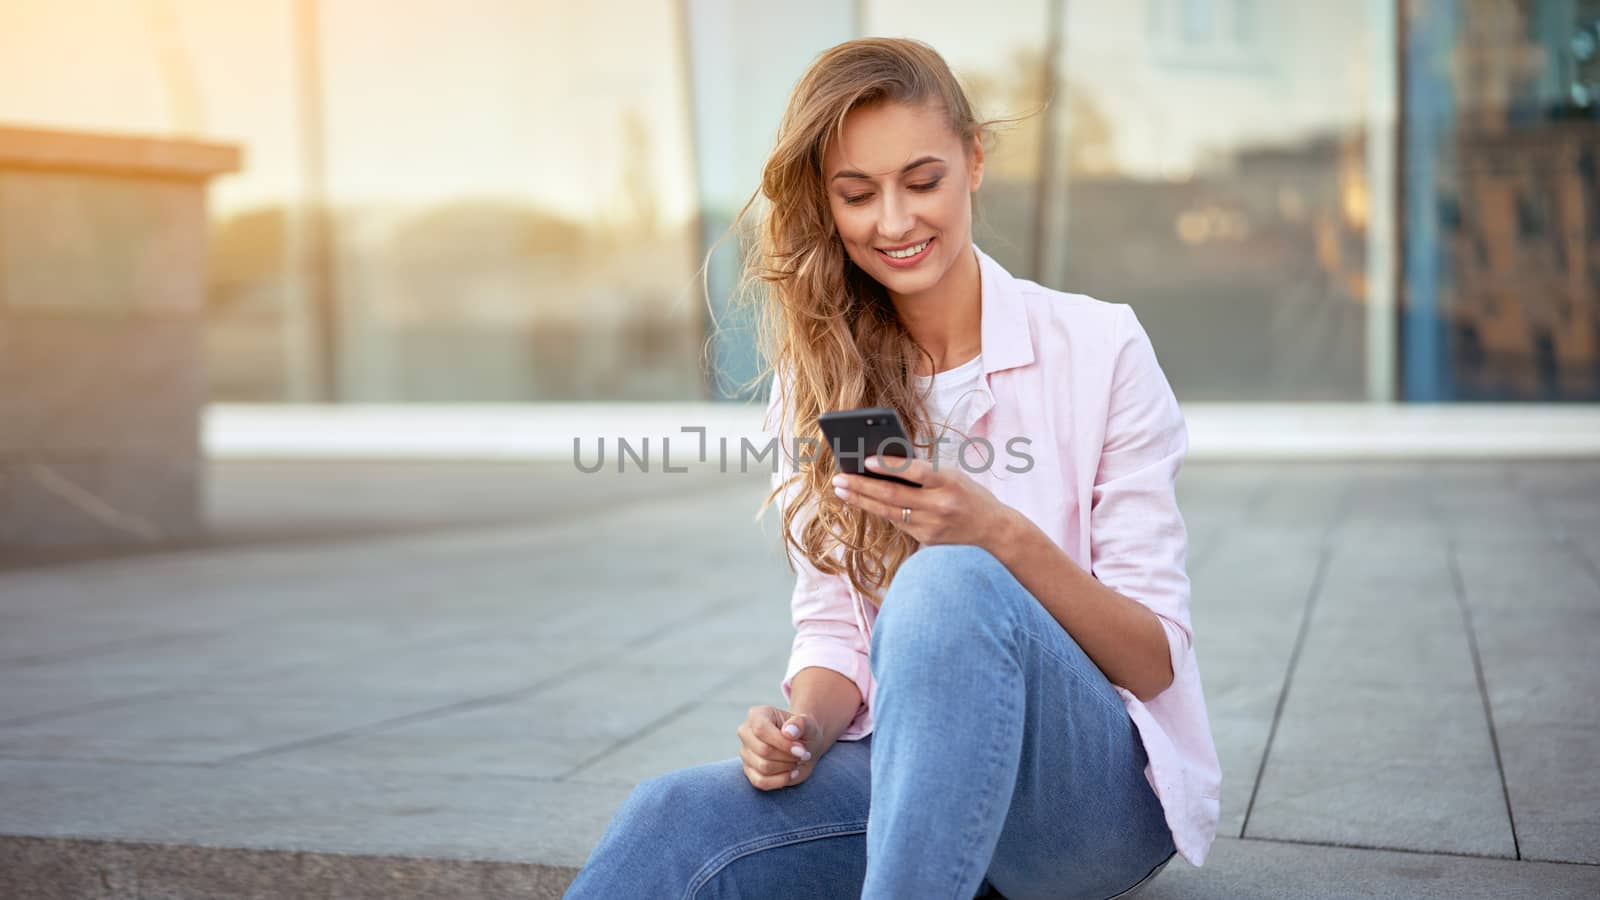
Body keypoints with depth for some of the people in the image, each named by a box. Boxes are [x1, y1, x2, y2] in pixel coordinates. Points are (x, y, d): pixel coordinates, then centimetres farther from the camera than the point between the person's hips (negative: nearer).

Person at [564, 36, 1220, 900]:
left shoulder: (1098, 345, -5)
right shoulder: (816, 380, 7)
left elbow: (1157, 661, -5)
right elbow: (832, 629, 8)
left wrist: (1002, 536, -23)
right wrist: (802, 728, -15)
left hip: (1103, 792, -2)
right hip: (911, 767, 2)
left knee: (945, 584, -35)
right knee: (670, 820, -32)